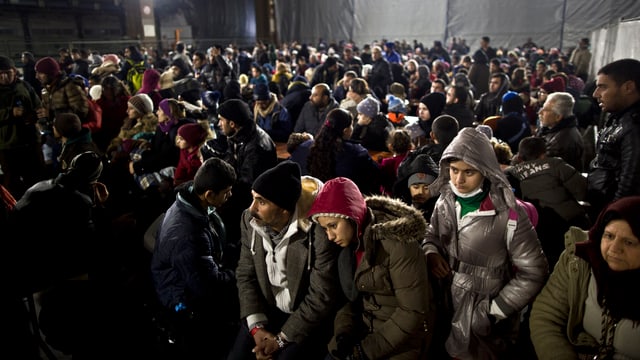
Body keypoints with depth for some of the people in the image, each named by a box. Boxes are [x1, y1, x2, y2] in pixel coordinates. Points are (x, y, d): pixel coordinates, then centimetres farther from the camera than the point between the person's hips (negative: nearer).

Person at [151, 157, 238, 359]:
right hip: (187, 303, -8)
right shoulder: (186, 234, -35)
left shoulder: (194, 203, -8)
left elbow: (220, 245, 8)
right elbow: (209, 286, -27)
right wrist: (239, 275, -13)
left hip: (198, 278, 8)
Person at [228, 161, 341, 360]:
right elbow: (246, 275, -1)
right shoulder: (250, 221, -9)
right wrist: (256, 326, -12)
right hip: (265, 312, 4)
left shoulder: (319, 231, -26)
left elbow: (322, 297, -19)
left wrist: (281, 338, -16)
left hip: (308, 320, -4)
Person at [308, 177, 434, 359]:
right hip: (365, 329, 5)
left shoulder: (396, 241, -22)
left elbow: (413, 310, -20)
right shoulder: (348, 244, -2)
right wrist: (343, 330, -12)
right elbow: (351, 295, 5)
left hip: (401, 340, -5)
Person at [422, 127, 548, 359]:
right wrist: (430, 252, -10)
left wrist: (493, 312, -12)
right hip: (446, 308, 5)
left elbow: (533, 273, -13)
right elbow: (432, 234, 12)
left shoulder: (508, 214, -20)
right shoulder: (446, 199, -5)